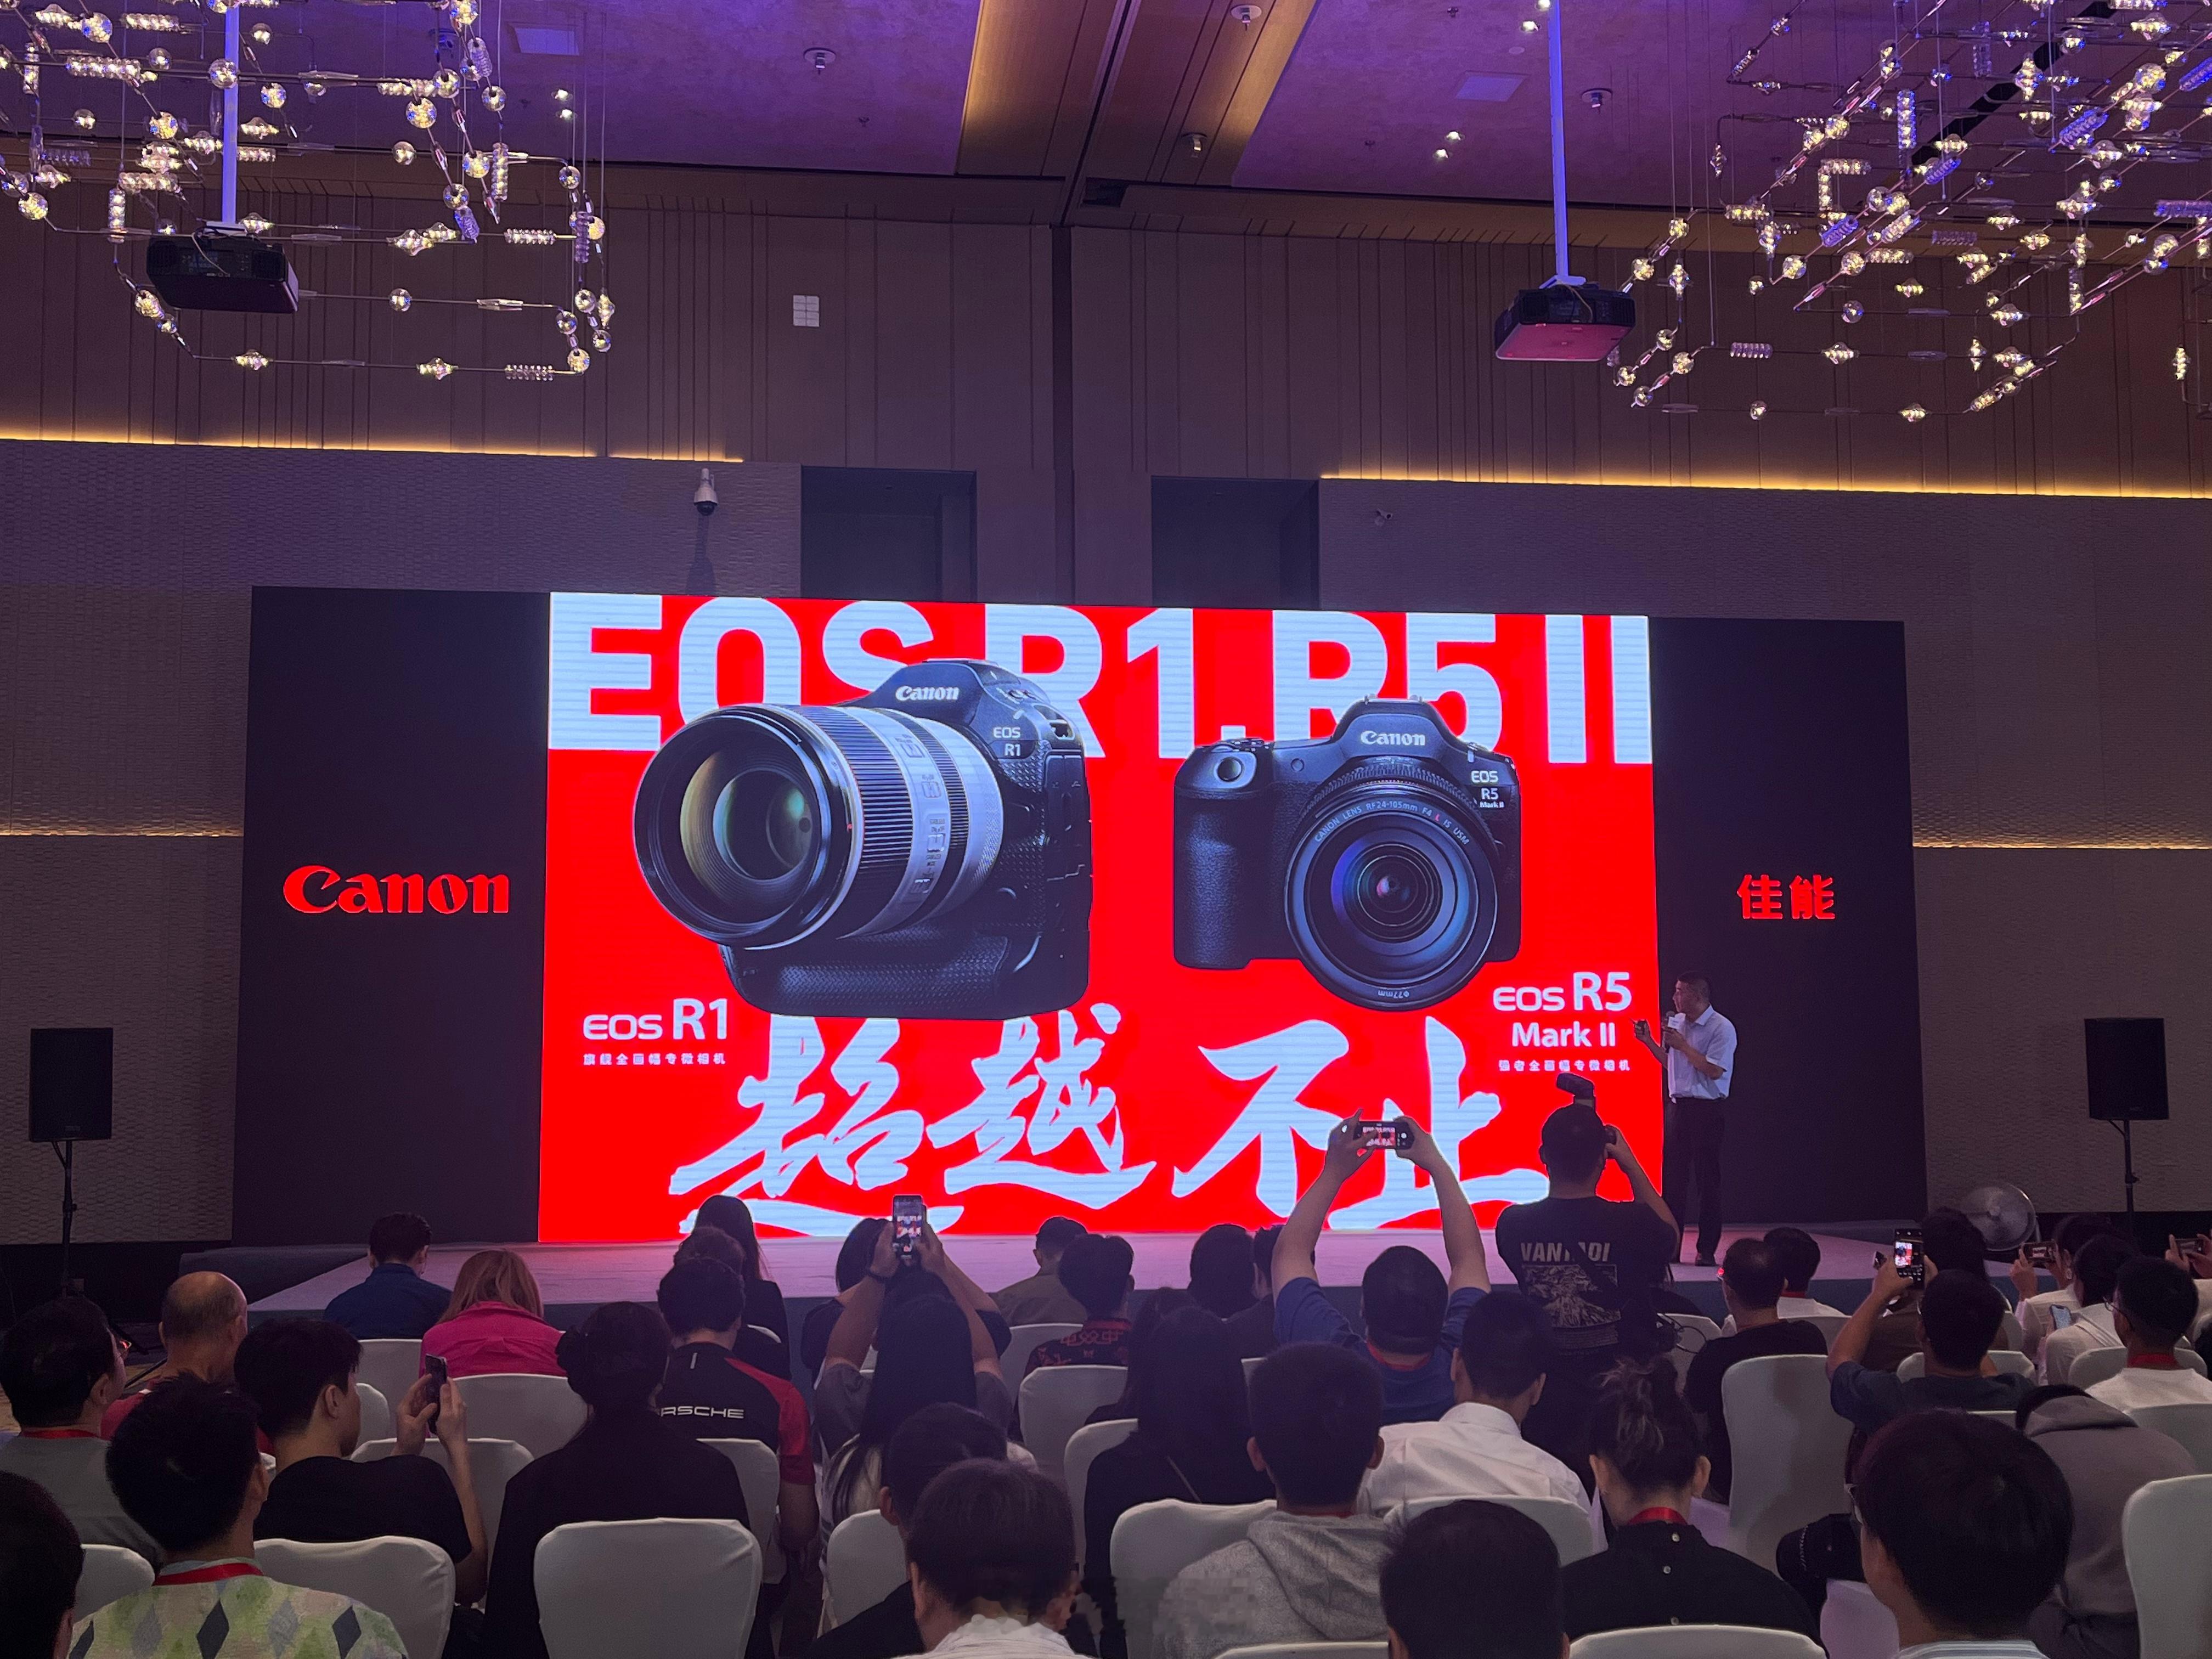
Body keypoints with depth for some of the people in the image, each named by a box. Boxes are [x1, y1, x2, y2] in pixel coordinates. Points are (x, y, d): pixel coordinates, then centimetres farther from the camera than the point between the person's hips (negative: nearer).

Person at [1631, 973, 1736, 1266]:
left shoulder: (1722, 1028, -12)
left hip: (1707, 1109, -7)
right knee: (1673, 1176, 7)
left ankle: (1707, 1249, 8)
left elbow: (1715, 1070, -20)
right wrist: (1649, 1042, 7)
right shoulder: (1676, 1022, 9)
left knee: (1707, 1178, 0)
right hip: (1677, 1106, 7)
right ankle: (1670, 1246, 13)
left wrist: (1682, 1045, -18)